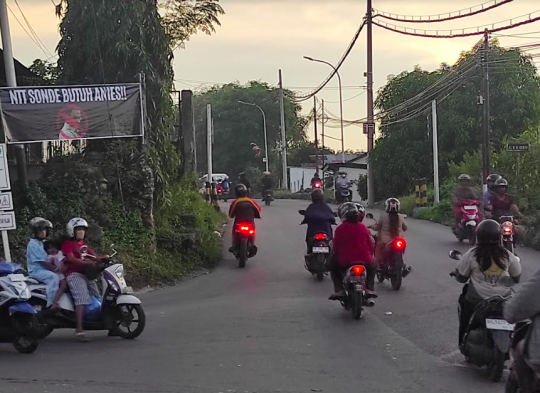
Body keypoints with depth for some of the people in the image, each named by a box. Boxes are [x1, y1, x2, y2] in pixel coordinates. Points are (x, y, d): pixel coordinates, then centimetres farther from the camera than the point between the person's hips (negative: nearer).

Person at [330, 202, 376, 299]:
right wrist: (369, 256, 27)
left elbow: (335, 247, 2)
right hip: (365, 261, 2)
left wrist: (334, 253, 24)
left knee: (333, 267, 28)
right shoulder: (363, 227, 4)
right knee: (372, 266, 35)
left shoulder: (340, 228, -4)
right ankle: (370, 288, 15)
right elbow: (371, 245, 8)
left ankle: (339, 290, 9)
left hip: (345, 262, -2)